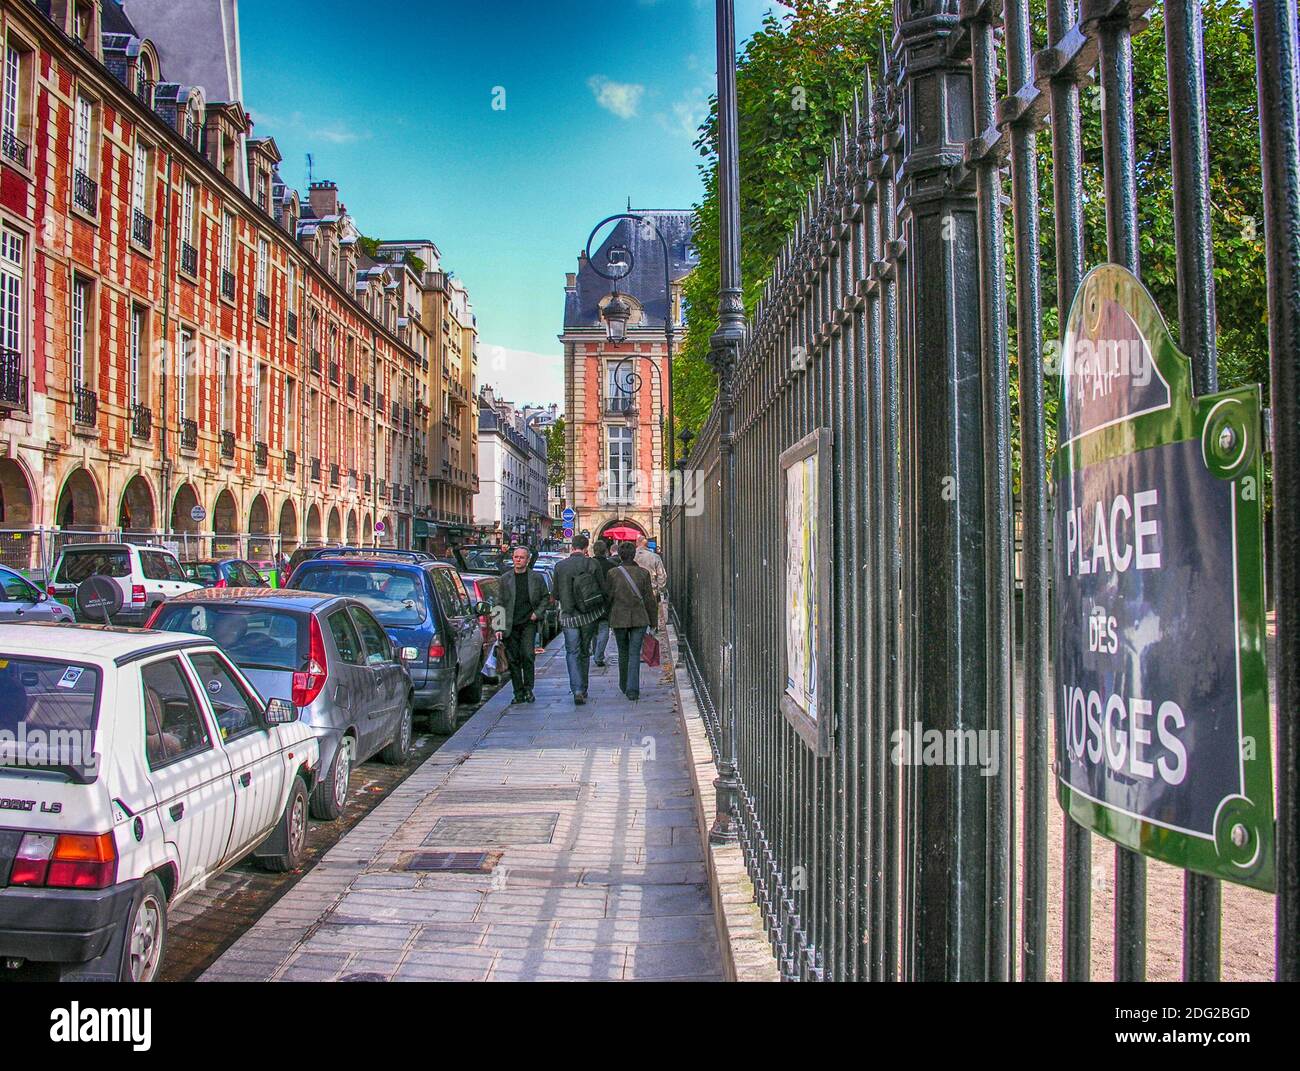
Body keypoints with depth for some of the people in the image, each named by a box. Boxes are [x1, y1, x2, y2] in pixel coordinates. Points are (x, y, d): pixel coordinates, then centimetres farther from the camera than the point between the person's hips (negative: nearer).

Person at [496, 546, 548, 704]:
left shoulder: (536, 578, 5)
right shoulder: (505, 578, 6)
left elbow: (545, 597, 15)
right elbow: (500, 603, 5)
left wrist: (537, 613, -1)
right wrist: (499, 627, -2)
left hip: (528, 622, -1)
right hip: (510, 625, 1)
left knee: (528, 655, -11)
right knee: (513, 659, 3)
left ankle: (528, 689, 4)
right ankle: (518, 693, 12)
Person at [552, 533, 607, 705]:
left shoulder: (560, 566, -3)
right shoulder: (592, 564, -6)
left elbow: (556, 594, 6)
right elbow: (604, 590, -3)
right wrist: (604, 608, 14)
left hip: (569, 616, -1)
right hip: (589, 615, 1)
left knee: (572, 653, 3)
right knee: (584, 652, 15)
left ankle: (577, 689, -14)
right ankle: (583, 689, 23)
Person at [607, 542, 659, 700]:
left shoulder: (613, 573, -7)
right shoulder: (643, 573, -3)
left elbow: (608, 597, -4)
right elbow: (649, 599, 1)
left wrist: (608, 616, 10)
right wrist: (652, 620, 11)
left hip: (619, 618, 0)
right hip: (639, 618, 0)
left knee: (623, 652, 17)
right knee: (634, 654, 2)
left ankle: (624, 686, 30)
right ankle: (633, 689, -9)